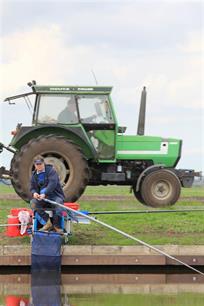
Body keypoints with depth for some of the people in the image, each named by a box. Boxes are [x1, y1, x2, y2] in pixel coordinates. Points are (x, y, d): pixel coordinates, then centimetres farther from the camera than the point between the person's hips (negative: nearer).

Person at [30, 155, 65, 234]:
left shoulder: (51, 171, -5)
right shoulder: (34, 175, 12)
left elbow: (52, 183, -19)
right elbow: (32, 188, 12)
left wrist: (44, 194, -33)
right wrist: (34, 193, -15)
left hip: (55, 195, -4)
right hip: (42, 198, 4)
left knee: (58, 202, -37)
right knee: (33, 202, -26)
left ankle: (56, 225, -27)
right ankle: (47, 223, -29)